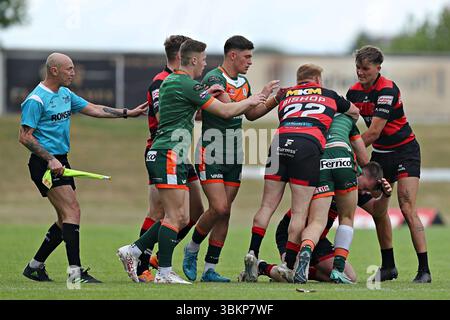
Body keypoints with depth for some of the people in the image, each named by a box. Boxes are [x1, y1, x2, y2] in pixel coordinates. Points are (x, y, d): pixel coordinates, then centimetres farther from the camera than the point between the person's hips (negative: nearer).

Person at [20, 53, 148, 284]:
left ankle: (35, 266, 20)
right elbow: (25, 136, -15)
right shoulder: (36, 100, -13)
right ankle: (75, 271, -21)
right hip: (45, 163, -10)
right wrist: (50, 160, -21)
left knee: (66, 220, 10)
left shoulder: (65, 94, 14)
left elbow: (93, 109, 20)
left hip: (61, 161, 10)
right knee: (72, 212, -17)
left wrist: (127, 113, 15)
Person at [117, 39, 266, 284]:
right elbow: (225, 111, -11)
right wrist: (249, 101, 6)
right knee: (174, 217, -8)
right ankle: (164, 273, -5)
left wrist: (207, 95, 23)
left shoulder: (170, 81, 17)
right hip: (169, 156, -10)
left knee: (181, 218, 10)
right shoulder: (188, 85, -13)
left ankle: (132, 252, 13)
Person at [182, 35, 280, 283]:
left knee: (224, 212, 3)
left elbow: (250, 114, 26)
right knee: (219, 208, -15)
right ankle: (192, 249, 9)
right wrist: (260, 96, -20)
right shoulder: (214, 78, -14)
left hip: (233, 157, 7)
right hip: (210, 156, -7)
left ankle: (210, 269, 6)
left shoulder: (243, 82, 13)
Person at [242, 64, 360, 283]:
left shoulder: (285, 95, 30)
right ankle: (289, 268, -2)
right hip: (309, 145, -2)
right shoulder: (329, 95, 28)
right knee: (300, 211, 1)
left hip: (281, 141, 2)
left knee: (267, 205, 10)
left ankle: (252, 254, -1)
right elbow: (355, 113, 43)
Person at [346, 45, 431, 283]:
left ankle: (424, 270, -18)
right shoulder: (354, 92, 1)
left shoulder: (388, 90, -22)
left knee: (408, 209, -16)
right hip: (380, 154, 7)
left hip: (404, 152, -7)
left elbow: (374, 132, -25)